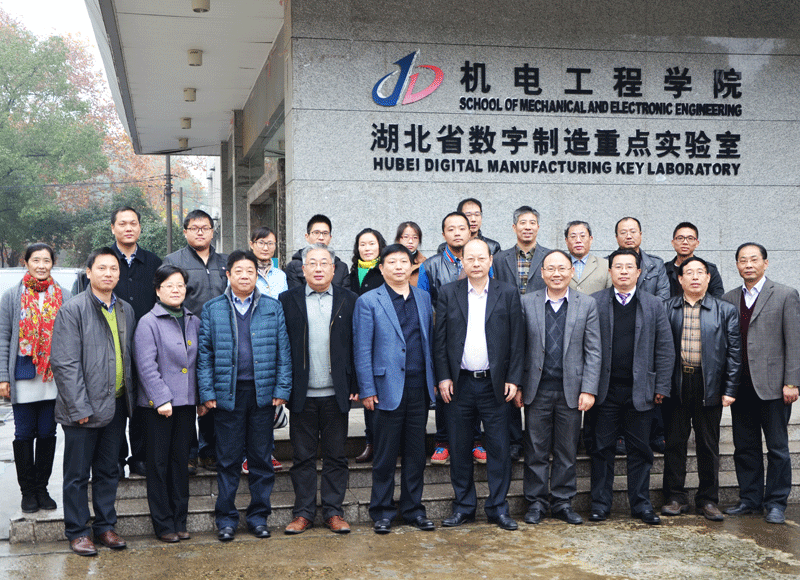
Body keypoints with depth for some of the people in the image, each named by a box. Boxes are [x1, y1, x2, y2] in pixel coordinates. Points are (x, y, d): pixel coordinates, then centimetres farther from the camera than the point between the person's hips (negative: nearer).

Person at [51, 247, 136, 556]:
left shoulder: (126, 311, 10)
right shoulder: (73, 309, -9)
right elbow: (64, 363, -13)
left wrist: (131, 398, 6)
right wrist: (80, 408, -17)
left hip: (116, 405, 6)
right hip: (83, 408, -5)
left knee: (109, 470, 15)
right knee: (78, 474, 6)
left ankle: (105, 525, 26)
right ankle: (77, 531, 18)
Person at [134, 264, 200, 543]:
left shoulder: (193, 321, 11)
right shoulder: (148, 323, -6)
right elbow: (147, 366, -12)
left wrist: (202, 396, 9)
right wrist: (162, 399, -17)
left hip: (186, 402, 5)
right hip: (158, 404, -5)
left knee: (181, 460, 11)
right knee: (159, 463, 2)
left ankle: (179, 519, 20)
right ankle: (163, 523, 11)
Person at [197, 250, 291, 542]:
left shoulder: (273, 307, 6)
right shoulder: (212, 309, 5)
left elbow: (283, 351, 5)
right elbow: (204, 354, 4)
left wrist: (282, 389, -3)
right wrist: (207, 393, -3)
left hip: (263, 394, 1)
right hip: (227, 394, 0)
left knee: (261, 458, 8)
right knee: (228, 460, 5)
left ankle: (259, 515, 19)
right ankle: (226, 518, 16)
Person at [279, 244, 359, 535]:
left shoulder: (348, 300, 5)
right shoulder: (288, 300, 4)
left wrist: (356, 385, -2)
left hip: (336, 394, 0)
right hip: (302, 394, 0)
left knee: (336, 456, 7)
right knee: (302, 456, 7)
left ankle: (333, 511, 17)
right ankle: (303, 513, 17)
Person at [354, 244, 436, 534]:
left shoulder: (423, 298, 12)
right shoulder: (368, 302, -1)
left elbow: (430, 341, 15)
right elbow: (362, 350, -3)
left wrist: (433, 379, 9)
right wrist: (367, 390, -8)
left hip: (419, 388, 4)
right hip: (388, 388, -4)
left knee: (416, 452, 10)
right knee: (385, 455, 3)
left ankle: (413, 509, 22)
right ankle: (382, 512, 16)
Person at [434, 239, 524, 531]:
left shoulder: (508, 294, 3)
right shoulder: (448, 293, 5)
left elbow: (517, 340, 2)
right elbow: (439, 340, 4)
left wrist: (513, 379, -4)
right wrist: (443, 377, -3)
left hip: (494, 384, -1)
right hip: (459, 384, 1)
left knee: (499, 448, 3)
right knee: (459, 449, 7)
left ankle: (498, 507, 15)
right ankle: (464, 506, 19)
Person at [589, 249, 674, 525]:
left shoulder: (654, 305, 7)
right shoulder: (594, 303, 3)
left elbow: (665, 349, 7)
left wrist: (661, 386, 1)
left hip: (640, 390, 1)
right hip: (605, 389, -1)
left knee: (640, 450, 7)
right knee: (602, 448, 4)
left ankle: (641, 504, 18)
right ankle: (600, 503, 15)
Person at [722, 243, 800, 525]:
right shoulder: (729, 299, 11)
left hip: (772, 384, -4)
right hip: (740, 385, 4)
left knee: (777, 448, 3)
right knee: (744, 447, 9)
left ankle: (776, 503, 12)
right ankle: (750, 499, 19)